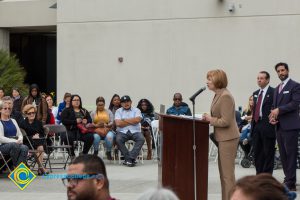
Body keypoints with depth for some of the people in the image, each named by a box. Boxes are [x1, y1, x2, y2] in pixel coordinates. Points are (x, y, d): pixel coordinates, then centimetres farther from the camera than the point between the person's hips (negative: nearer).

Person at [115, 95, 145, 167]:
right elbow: (118, 123, -4)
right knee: (118, 140, -33)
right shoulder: (118, 111, 13)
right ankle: (128, 158, -27)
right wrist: (132, 122, -1)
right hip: (122, 132, 0)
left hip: (135, 131, 0)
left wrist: (125, 120, -2)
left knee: (141, 139, -31)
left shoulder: (136, 110, 13)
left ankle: (131, 158, -35)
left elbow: (137, 120, -7)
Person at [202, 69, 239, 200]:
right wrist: (209, 118, 4)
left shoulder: (225, 96, -18)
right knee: (223, 172, 16)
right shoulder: (218, 95, 11)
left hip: (228, 138, -10)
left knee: (227, 173, -5)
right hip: (223, 138, 10)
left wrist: (210, 119, -11)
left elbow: (225, 121, -23)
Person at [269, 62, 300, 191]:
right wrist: (273, 116, 1)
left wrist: (279, 110, -17)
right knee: (283, 155, 8)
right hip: (279, 126, 7)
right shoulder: (277, 89, 20)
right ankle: (288, 179, 14)